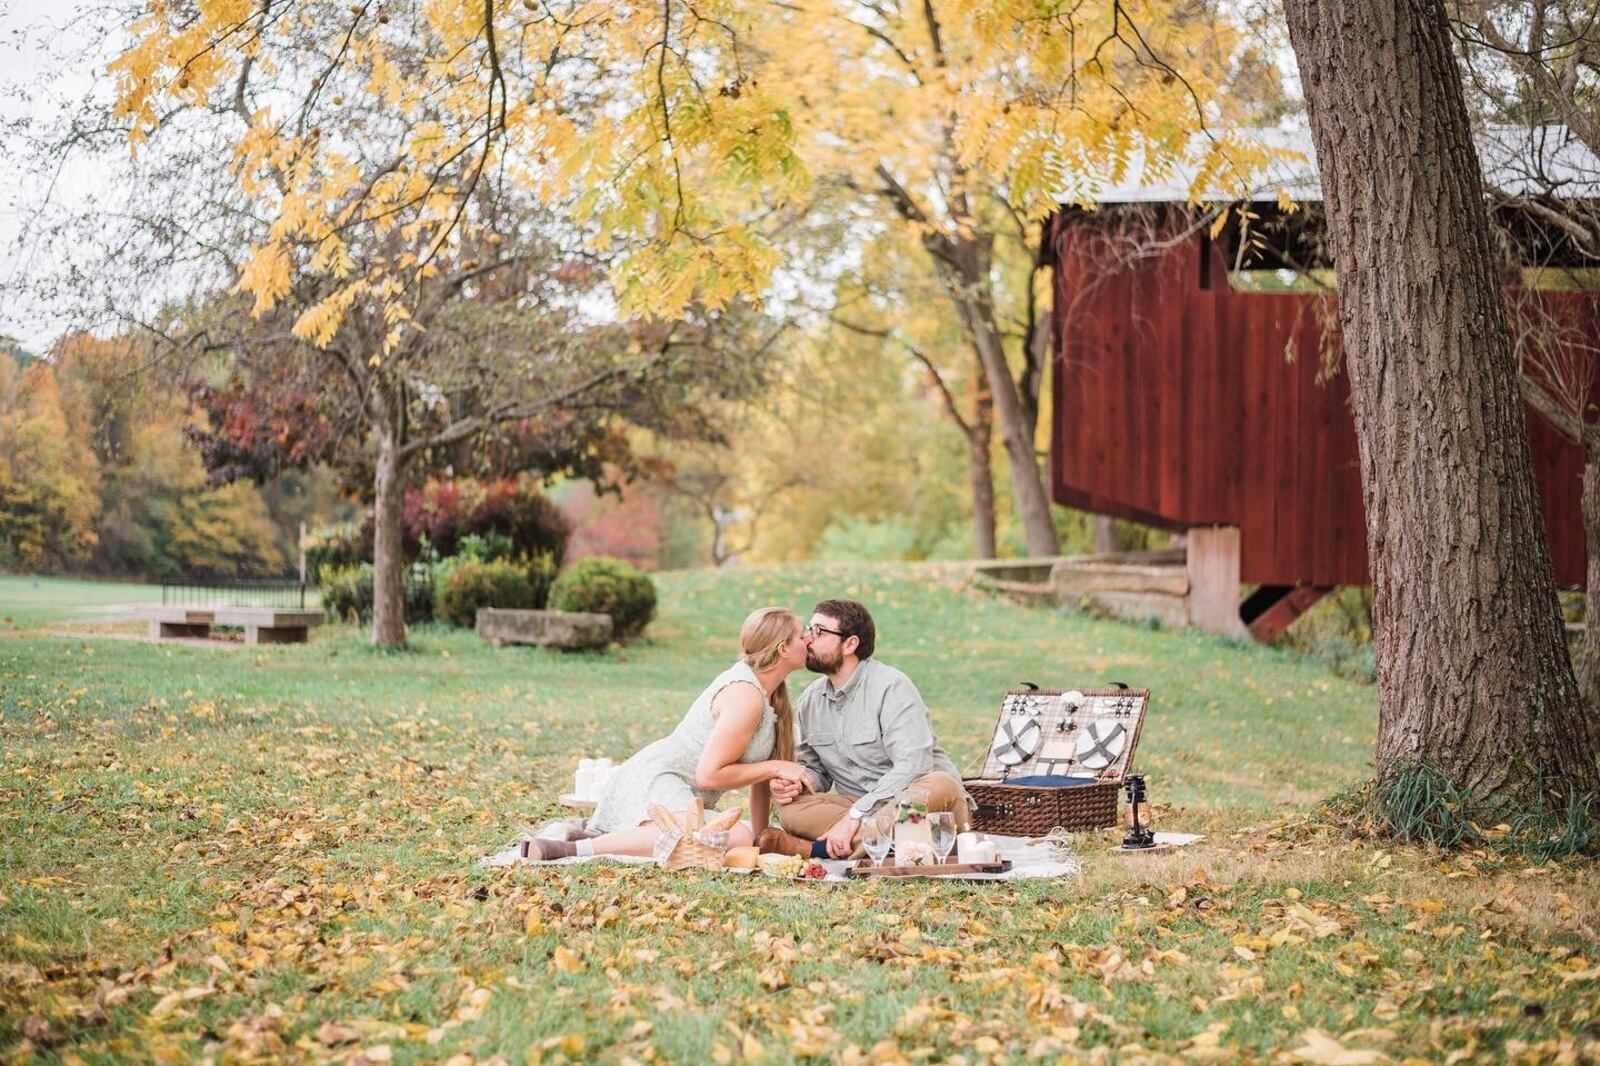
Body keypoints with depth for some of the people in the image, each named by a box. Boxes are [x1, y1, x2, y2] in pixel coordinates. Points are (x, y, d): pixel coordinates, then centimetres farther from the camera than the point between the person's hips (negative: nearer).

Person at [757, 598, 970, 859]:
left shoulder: (890, 686, -12)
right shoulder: (811, 700, 9)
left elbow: (913, 766, -23)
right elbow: (814, 768, 18)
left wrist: (855, 816, -29)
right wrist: (795, 782, -8)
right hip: (862, 812, 5)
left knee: (940, 786, -38)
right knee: (790, 807, -18)